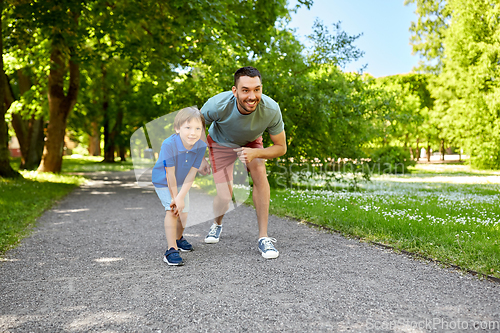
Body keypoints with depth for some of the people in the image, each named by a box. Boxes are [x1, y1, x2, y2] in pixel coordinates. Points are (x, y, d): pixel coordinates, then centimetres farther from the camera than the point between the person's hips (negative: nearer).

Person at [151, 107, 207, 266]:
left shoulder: (201, 146, -25)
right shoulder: (169, 144, -36)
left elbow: (191, 174, -23)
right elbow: (170, 174, -29)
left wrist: (180, 197, -28)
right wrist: (174, 197, -21)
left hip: (181, 183, 4)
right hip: (163, 182, -4)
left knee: (183, 212, 7)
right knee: (171, 210, -19)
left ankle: (178, 238, 37)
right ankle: (171, 250, -15)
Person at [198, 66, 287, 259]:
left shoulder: (271, 110, -34)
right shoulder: (218, 104, -37)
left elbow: (281, 148, -21)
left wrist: (255, 153, -39)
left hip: (251, 142, 1)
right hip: (221, 142, -1)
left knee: (259, 173, -28)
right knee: (224, 199, -11)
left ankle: (263, 237, -16)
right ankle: (217, 224, 28)